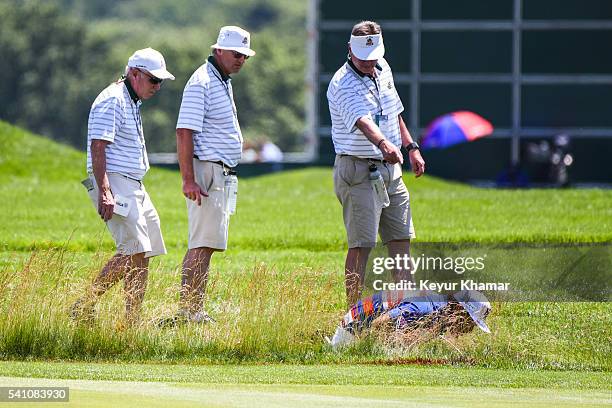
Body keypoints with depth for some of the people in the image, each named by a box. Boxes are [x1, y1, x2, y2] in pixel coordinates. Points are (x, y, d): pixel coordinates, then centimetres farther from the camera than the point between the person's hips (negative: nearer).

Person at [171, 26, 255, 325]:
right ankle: (189, 310, -14)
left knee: (203, 244, 10)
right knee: (203, 244, -13)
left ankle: (192, 310, 11)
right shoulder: (202, 82, -13)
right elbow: (184, 132, -19)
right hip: (206, 170, -10)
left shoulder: (223, 82, 18)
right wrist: (188, 180, -24)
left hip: (223, 174, 10)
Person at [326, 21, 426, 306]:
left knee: (401, 240, 11)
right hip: (358, 172, -8)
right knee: (361, 244, -10)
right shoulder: (343, 85, -19)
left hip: (390, 168, 8)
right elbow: (362, 120, -38)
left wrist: (410, 147, 20)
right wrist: (383, 144, -55)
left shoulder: (383, 70, 7)